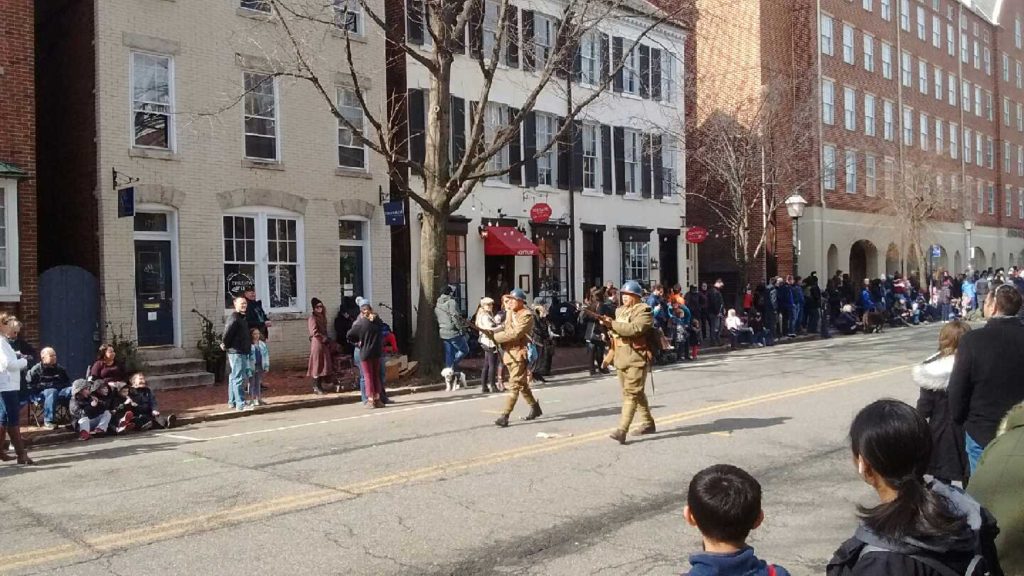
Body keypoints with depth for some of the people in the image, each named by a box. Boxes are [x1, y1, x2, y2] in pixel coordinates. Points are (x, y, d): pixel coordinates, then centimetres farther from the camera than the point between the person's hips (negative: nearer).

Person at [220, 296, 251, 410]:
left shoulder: (242, 318, 16)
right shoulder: (234, 318, -16)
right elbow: (227, 332, -22)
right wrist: (225, 345, -8)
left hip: (243, 352, 10)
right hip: (236, 352, -10)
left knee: (234, 377, 16)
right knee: (239, 378, -10)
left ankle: (232, 402, 25)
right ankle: (240, 404, -11)